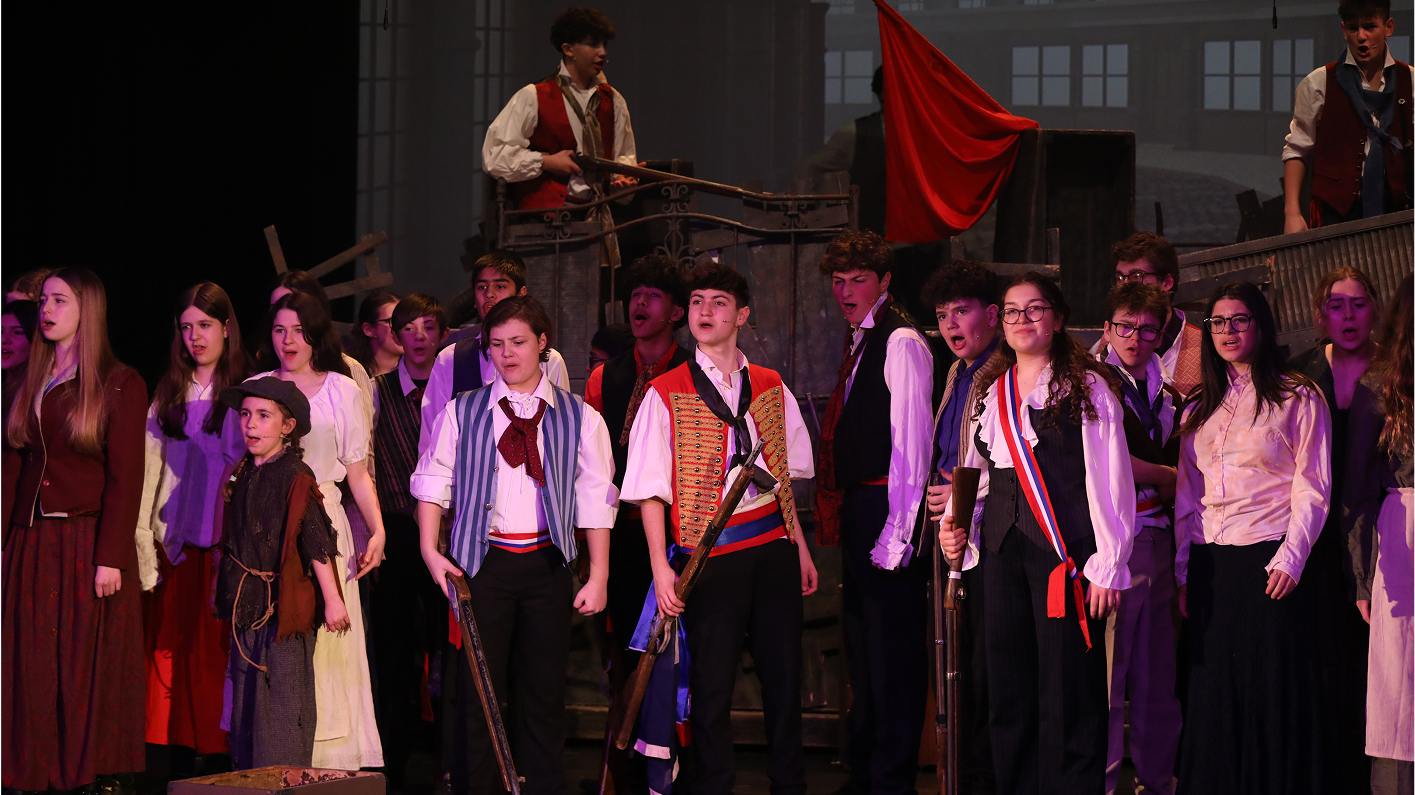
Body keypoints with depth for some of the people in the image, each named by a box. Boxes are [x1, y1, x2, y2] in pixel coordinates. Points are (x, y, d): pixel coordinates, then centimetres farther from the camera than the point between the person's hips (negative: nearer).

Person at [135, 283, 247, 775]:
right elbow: (151, 466, 11)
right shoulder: (169, 394, 15)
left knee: (223, 649, -5)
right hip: (176, 547, 4)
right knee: (177, 653, 1)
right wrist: (142, 537, 3)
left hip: (229, 545, -3)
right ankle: (181, 765, 4)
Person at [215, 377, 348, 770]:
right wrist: (226, 593, 24)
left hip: (285, 603, -7)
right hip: (246, 605, 7)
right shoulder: (242, 476, 11)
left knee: (283, 701, -5)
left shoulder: (295, 478, -12)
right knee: (246, 698, 11)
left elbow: (317, 543, -14)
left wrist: (332, 600, -15)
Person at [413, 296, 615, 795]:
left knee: (544, 692, 4)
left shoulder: (578, 418, 6)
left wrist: (598, 576, 0)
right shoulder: (462, 412, 7)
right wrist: (430, 550, -5)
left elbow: (596, 500, 5)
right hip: (480, 562, -1)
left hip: (546, 565, 1)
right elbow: (434, 482, 7)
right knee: (476, 688, -1)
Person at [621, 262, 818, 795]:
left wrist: (799, 545, 13)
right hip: (708, 555, -3)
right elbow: (651, 490, -4)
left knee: (784, 674, 8)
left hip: (773, 550, 4)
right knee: (712, 682, 0)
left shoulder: (771, 389, 10)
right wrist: (660, 566, -11)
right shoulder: (665, 395, -2)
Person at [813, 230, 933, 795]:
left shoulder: (901, 343, -11)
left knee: (893, 656, -6)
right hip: (858, 513, 10)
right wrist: (840, 512, 13)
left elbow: (911, 440, -16)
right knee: (861, 648, 17)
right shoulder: (859, 342, 17)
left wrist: (898, 530, -19)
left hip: (887, 509, -10)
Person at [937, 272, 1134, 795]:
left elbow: (1110, 479, -4)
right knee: (1008, 689, 6)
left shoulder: (1086, 387, 0)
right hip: (1003, 551, 6)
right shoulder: (991, 392, 17)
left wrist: (1109, 564, -11)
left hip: (1066, 552, -5)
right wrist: (959, 526, 7)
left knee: (1067, 694, -7)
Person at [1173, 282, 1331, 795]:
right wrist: (1183, 571, 8)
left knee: (1272, 691, -4)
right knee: (1214, 692, 3)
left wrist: (1290, 559, -13)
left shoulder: (1298, 399, 3)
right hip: (1211, 569, 4)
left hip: (1270, 561, -4)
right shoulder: (1199, 409, 17)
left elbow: (1312, 491, -2)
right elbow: (1187, 497, 15)